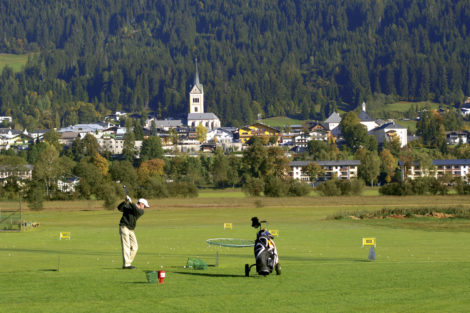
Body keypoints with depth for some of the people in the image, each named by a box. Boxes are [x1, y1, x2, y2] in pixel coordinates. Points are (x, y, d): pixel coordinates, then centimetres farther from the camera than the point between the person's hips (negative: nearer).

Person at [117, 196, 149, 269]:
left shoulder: (141, 211, 6)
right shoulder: (127, 206, -3)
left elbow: (137, 211, -17)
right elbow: (119, 208, -17)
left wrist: (131, 203, -30)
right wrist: (125, 202, -33)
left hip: (131, 230, 7)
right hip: (124, 227, -7)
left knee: (134, 247, 4)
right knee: (126, 246, -14)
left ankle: (128, 263, 10)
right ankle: (126, 264, -18)